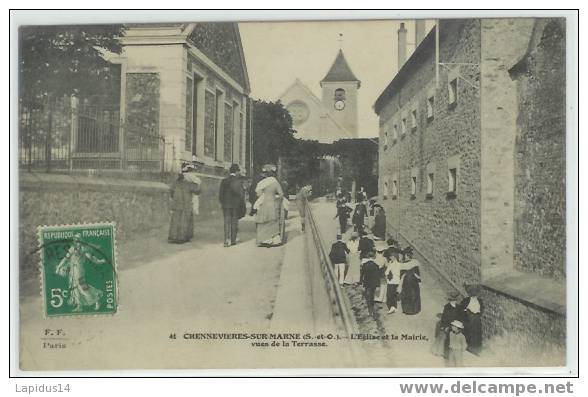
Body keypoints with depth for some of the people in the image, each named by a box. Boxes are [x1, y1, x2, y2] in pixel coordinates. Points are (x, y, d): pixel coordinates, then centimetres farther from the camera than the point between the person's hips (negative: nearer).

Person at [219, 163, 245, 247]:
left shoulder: (224, 181, 3)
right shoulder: (238, 181, -9)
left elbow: (220, 194, 4)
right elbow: (240, 193, -11)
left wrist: (222, 203, 14)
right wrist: (242, 202, 3)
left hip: (226, 205, 3)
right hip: (236, 205, -3)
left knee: (227, 222, 4)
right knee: (234, 222, 8)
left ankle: (227, 240, -8)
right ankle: (233, 240, 12)